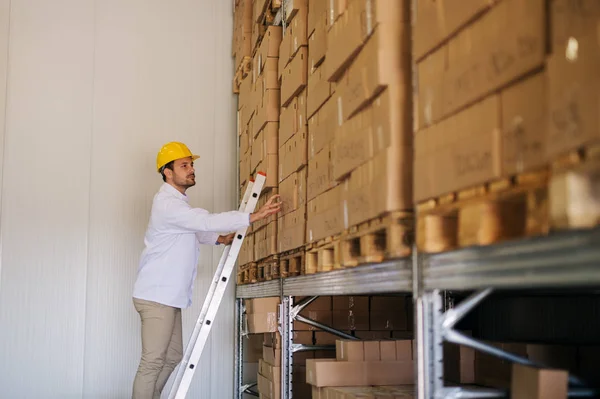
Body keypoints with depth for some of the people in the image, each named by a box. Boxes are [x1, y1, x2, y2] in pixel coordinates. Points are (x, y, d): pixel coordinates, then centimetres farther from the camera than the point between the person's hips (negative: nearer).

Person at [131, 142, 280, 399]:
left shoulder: (177, 201, 17)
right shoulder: (167, 203, -17)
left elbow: (194, 230, 32)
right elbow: (206, 221, -27)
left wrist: (219, 239, 16)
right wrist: (255, 216, -29)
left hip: (169, 296, 10)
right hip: (156, 296, -10)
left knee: (173, 357, 14)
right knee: (153, 362, -10)